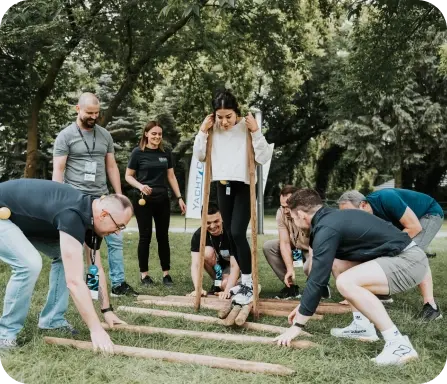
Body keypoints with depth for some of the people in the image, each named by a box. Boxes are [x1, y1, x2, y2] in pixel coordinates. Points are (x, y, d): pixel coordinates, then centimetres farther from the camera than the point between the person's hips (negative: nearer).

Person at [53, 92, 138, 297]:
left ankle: (118, 284, 11)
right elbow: (58, 170, -6)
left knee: (115, 239, 3)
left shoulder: (105, 135, 12)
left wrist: (119, 195, 10)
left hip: (102, 198, 5)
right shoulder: (65, 136, -3)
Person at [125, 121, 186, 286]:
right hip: (143, 200, -3)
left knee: (163, 237, 7)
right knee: (145, 236, 2)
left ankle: (166, 273, 15)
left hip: (163, 200, 4)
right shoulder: (138, 153, -4)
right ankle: (144, 274, 12)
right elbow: (128, 176, 0)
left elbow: (171, 176, 12)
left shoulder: (166, 153, 7)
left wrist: (179, 197, 7)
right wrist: (140, 186, -19)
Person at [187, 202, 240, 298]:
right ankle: (217, 283, -8)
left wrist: (227, 291, -47)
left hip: (229, 265, -2)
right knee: (207, 252, -31)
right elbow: (195, 265, -30)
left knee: (225, 284, -34)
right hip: (215, 264, 3)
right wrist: (198, 289, -47)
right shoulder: (198, 235, -24)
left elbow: (235, 265, -34)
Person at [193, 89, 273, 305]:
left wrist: (255, 132, -23)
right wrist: (202, 131, -5)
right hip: (223, 186, 5)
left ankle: (248, 284, -2)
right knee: (230, 235, 9)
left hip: (244, 186, -5)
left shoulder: (246, 128, -12)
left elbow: (264, 158, -16)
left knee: (238, 233, -15)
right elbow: (200, 156, 4)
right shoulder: (214, 129, 0)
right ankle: (245, 279, 25)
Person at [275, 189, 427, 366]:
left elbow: (317, 280, -16)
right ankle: (363, 325, 15)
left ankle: (398, 344, -18)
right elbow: (321, 271, 24)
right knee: (337, 264, 16)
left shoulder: (326, 229, -16)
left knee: (346, 283, -25)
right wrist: (304, 306, 30)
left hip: (409, 261, -10)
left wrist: (297, 325, -7)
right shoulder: (334, 217, 15)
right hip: (403, 256, 10)